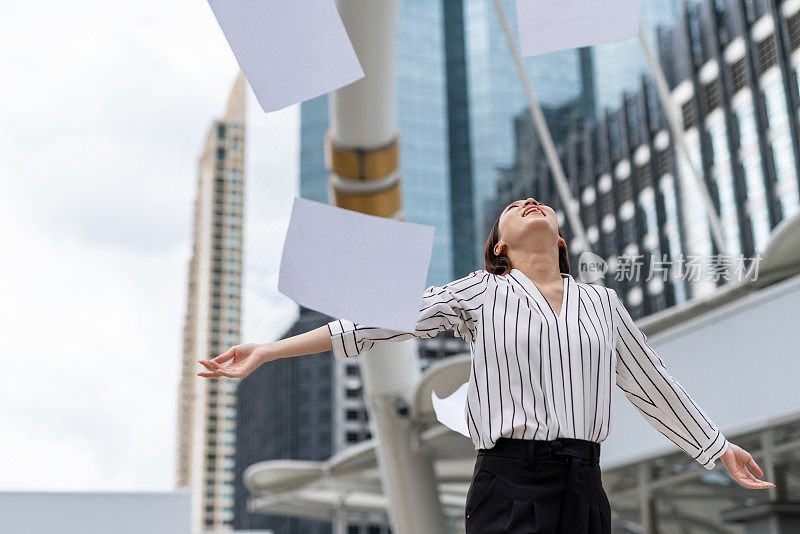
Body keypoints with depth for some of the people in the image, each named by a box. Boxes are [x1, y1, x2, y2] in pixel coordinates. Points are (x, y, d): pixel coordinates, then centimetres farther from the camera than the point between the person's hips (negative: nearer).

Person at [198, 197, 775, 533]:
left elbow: (653, 384, 23)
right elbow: (376, 322, -3)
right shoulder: (480, 293, 5)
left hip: (585, 488, 3)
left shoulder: (602, 302, 15)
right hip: (509, 483, -3)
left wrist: (719, 446, 29)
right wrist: (268, 351, -9)